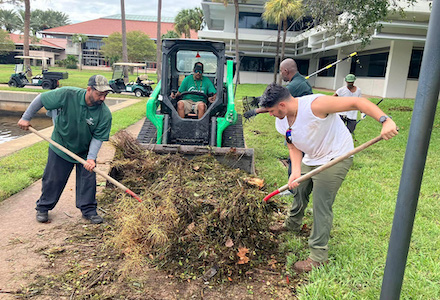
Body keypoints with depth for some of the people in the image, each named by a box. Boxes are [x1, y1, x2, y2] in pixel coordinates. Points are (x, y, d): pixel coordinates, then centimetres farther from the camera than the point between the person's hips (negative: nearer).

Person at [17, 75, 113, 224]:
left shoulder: (105, 114, -23)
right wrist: (26, 118, -4)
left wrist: (91, 158, -28)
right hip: (60, 147, -1)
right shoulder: (67, 94, -26)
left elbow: (98, 137, -17)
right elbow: (41, 99, -12)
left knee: (88, 179, 0)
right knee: (53, 179, 9)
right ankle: (43, 208, 30)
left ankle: (88, 210, 17)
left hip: (85, 151, 1)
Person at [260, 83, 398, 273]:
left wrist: (385, 120, -41)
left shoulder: (314, 105, -31)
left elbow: (357, 102, -30)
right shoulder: (281, 122, -6)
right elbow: (293, 147, -1)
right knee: (299, 192, 20)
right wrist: (296, 170, -19)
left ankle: (319, 255, 3)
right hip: (310, 159, 8)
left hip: (335, 158, -8)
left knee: (321, 205, -9)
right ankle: (292, 224, 49)